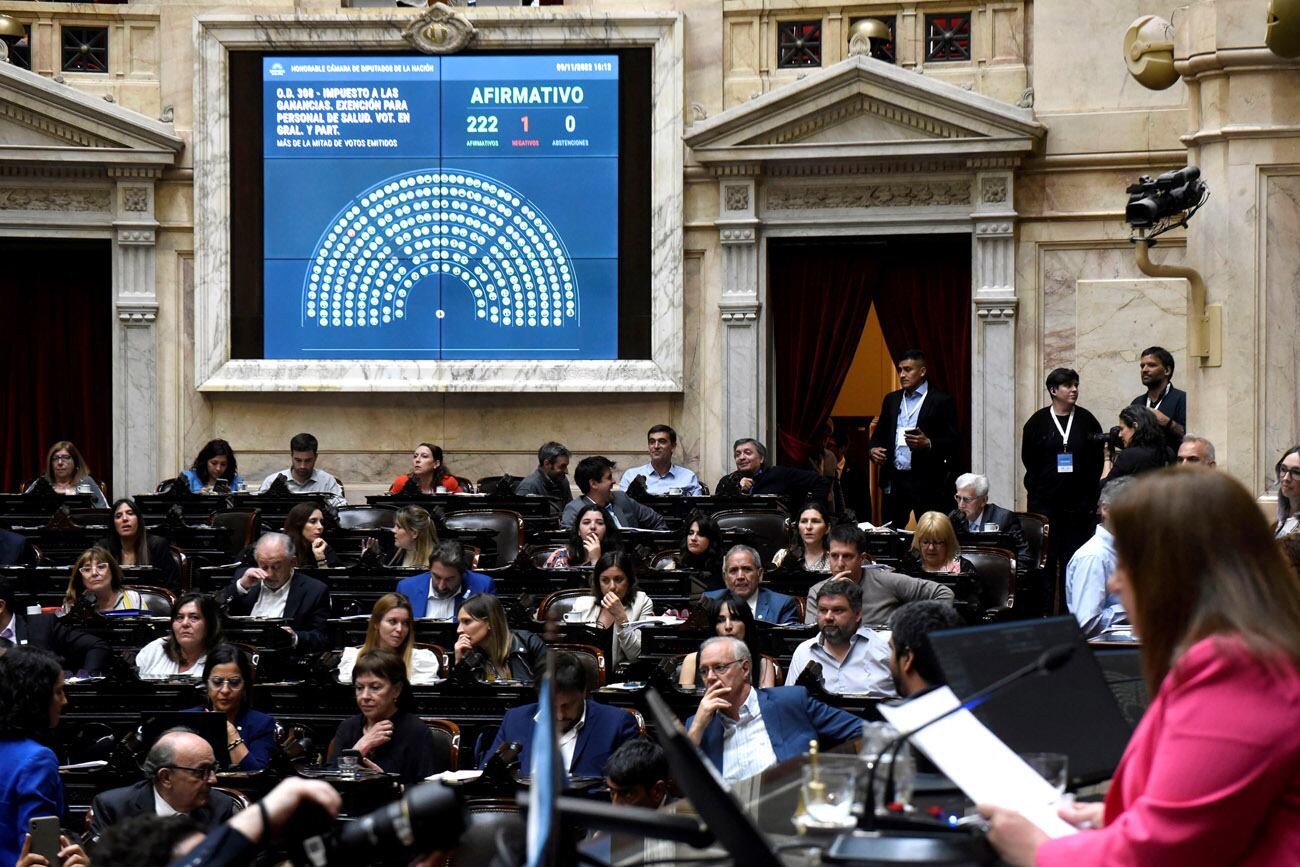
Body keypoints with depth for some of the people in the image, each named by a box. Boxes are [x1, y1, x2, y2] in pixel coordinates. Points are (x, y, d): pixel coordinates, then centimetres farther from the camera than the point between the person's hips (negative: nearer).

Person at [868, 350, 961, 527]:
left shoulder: (941, 401, -1)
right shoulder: (891, 399, 16)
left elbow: (952, 442, -5)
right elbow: (880, 432, 22)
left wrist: (928, 444, -22)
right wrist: (874, 448, 1)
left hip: (927, 483, -5)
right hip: (894, 480, 5)